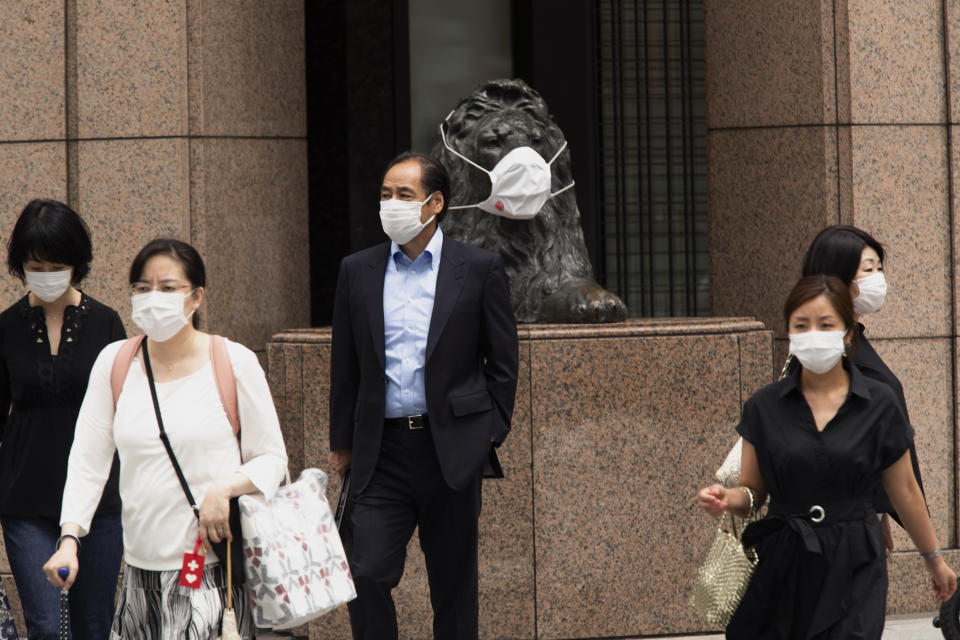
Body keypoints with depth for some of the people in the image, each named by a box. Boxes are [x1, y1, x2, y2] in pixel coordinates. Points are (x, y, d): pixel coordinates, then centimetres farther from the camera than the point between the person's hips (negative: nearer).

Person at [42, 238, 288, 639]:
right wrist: (69, 539, -7)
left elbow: (272, 458, 5)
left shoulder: (234, 363, -1)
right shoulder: (114, 363, 8)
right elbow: (88, 460, 7)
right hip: (140, 571, 4)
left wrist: (226, 487, -15)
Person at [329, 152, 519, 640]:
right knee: (367, 573, -10)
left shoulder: (480, 269, 1)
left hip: (451, 448, -2)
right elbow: (344, 366, 13)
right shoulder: (358, 270, 8)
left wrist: (490, 435, -1)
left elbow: (502, 362, 4)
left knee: (453, 586, 6)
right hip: (382, 450, 2)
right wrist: (341, 443, 12)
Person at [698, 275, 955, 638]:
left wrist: (933, 560, 16)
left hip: (853, 568, -1)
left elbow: (904, 492, 9)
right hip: (781, 566, 1)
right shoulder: (764, 407, 2)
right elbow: (753, 493, 8)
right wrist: (727, 499, -14)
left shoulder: (879, 405, 0)